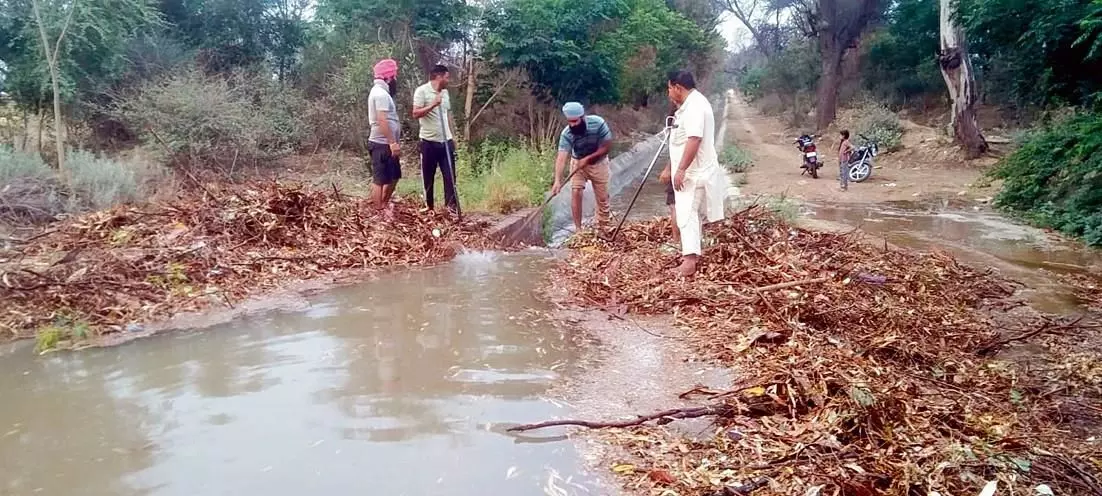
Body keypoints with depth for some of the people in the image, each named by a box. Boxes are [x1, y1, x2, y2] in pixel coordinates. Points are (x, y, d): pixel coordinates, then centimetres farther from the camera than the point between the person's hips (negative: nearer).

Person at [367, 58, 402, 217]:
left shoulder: (380, 91, 17)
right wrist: (393, 142, -25)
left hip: (385, 143, 11)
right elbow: (382, 120, -24)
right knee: (380, 179, -3)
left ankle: (384, 205, 30)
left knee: (394, 176, 19)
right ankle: (379, 212, 3)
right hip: (382, 144, -11)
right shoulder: (381, 93, -16)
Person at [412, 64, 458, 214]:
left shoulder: (445, 92, 13)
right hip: (429, 141, -6)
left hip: (446, 141, 6)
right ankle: (429, 207, 14)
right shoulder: (422, 91, -8)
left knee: (450, 174, 2)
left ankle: (451, 205, 6)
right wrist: (433, 105, -25)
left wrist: (452, 136, 17)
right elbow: (416, 114, -15)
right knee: (428, 176, 5)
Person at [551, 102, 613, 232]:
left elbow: (607, 146, -20)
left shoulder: (598, 123, -29)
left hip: (598, 162, 0)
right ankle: (578, 228, -2)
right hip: (578, 163, 0)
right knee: (576, 193, -12)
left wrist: (588, 158, -26)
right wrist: (557, 180, -46)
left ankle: (603, 227, 21)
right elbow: (561, 157, -35)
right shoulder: (566, 134, -27)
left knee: (602, 198, 5)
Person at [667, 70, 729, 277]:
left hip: (694, 172, -11)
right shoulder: (692, 103, 15)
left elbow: (694, 140, -28)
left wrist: (681, 170, -28)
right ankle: (693, 253, 26)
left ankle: (689, 261, -16)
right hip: (692, 171, 11)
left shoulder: (694, 106, -20)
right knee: (692, 213, 16)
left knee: (687, 214, -13)